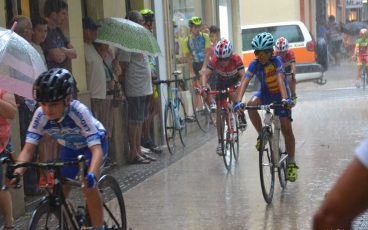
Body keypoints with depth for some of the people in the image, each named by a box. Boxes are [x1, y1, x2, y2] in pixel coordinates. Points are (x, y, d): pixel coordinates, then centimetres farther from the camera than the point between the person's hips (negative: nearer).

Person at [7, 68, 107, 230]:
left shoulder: (79, 111, -38)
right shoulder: (40, 115, -27)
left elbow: (96, 149, -43)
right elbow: (28, 148, -30)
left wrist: (91, 175, -62)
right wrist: (17, 173, -49)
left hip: (92, 144, -4)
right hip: (69, 147, 5)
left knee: (88, 186, -26)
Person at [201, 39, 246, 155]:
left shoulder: (236, 59, -32)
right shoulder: (214, 60, -29)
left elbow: (243, 75, -36)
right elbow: (205, 74, -33)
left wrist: (240, 86, -55)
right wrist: (204, 86, -51)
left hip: (234, 81, -2)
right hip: (221, 82, 2)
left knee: (234, 96, -35)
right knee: (220, 112, -3)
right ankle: (220, 142, 5)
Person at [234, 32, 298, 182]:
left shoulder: (276, 61, -25)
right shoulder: (254, 64, -18)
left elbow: (281, 80, -38)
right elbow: (244, 82, -28)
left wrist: (285, 99, -55)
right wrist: (238, 102, -43)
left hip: (279, 94, -2)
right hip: (265, 93, 3)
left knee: (286, 128, -8)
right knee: (251, 104, -31)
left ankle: (291, 163, 4)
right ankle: (261, 135, -11)